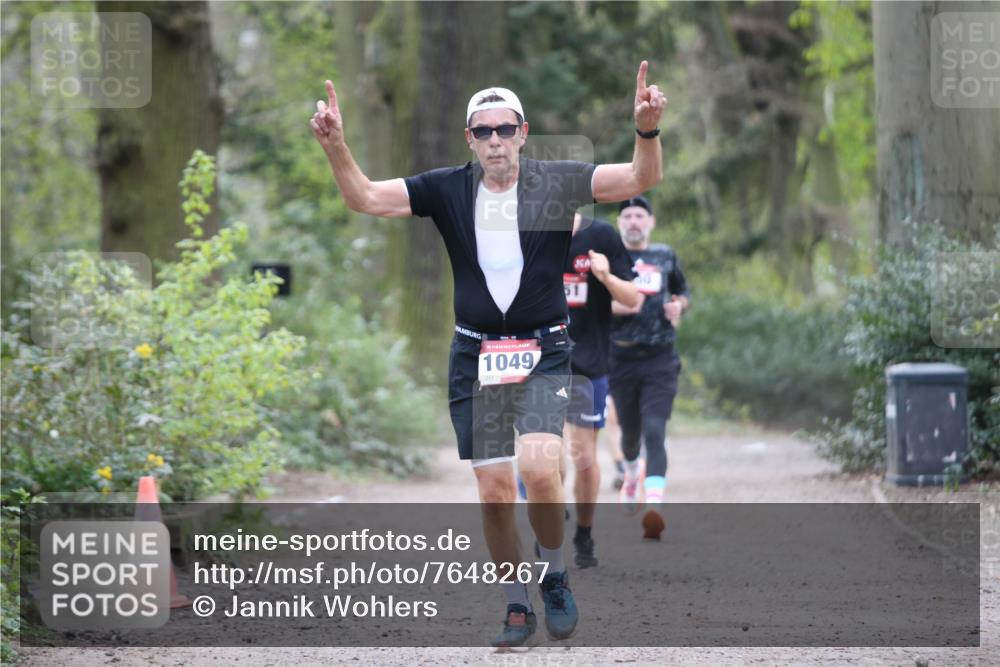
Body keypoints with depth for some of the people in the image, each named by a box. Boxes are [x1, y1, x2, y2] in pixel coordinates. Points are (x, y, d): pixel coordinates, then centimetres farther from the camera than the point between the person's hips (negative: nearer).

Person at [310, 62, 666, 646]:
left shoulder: (557, 183, -4)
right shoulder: (447, 190, 1)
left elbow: (642, 179, -11)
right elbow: (365, 198, -3)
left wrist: (648, 131, -30)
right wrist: (336, 146, -20)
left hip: (544, 353, -2)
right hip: (475, 356, 2)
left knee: (539, 468, -22)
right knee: (494, 491, 2)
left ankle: (556, 577, 4)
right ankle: (518, 607, 19)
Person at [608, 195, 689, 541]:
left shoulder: (666, 257, 10)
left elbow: (683, 293, 25)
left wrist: (679, 305, 2)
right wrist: (612, 307, -17)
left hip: (660, 360, 0)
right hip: (621, 359, 0)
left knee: (655, 431, -15)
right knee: (630, 432, 13)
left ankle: (654, 507, -26)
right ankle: (632, 473, 48)